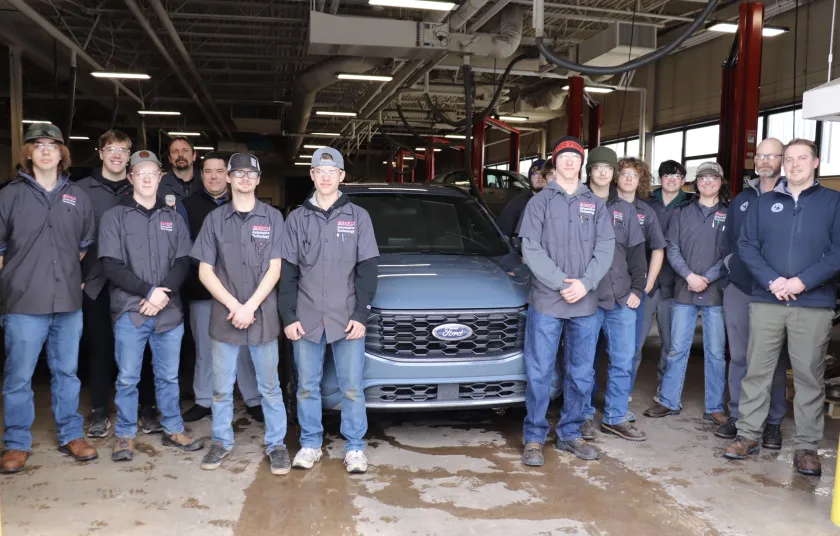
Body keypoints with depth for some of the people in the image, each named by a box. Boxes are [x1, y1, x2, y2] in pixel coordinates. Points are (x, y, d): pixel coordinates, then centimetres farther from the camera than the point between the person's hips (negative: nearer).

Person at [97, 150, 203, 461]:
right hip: (130, 312, -2)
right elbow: (111, 265, -6)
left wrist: (162, 295, -12)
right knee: (127, 378, 4)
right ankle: (125, 436, 18)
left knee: (168, 376, 11)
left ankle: (173, 430, 24)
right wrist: (149, 291, -14)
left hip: (169, 311, 2)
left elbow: (183, 263, 4)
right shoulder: (115, 217, 3)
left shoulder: (173, 218, 11)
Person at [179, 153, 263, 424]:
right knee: (205, 347, 8)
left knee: (245, 346, 2)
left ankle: (254, 400, 11)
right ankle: (204, 400, 20)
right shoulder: (187, 206, 6)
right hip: (202, 289, 0)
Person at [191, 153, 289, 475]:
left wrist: (250, 307, -13)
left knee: (269, 386, 7)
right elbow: (205, 271, 2)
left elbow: (274, 269, -3)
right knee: (222, 387, 11)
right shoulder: (215, 219, 5)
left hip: (263, 316, -1)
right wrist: (233, 305, -10)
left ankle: (276, 445, 17)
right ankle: (221, 443, 26)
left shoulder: (272, 217, 2)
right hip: (224, 315, 1)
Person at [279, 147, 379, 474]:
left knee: (352, 387, 3)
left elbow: (367, 270, 1)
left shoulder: (358, 217, 4)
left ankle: (355, 447, 16)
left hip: (347, 318, -1)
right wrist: (289, 317, -1)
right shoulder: (297, 218, 7)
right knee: (307, 386, 9)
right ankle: (310, 444, 23)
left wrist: (361, 315, -6)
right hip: (307, 318, 2)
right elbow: (287, 272, 6)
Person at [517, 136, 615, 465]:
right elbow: (531, 249, -5)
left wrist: (585, 284, -11)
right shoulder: (540, 202, 4)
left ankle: (570, 434, 24)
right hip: (546, 301, -3)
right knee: (539, 373, 0)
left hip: (585, 303, 3)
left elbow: (605, 248, 3)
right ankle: (534, 437, 12)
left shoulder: (595, 204, 12)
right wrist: (561, 284, -14)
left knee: (581, 374, 9)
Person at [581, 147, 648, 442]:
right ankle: (584, 416, 17)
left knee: (624, 361, 6)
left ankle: (615, 417, 19)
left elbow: (636, 252, 14)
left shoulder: (625, 209, 14)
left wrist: (637, 288, 5)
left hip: (621, 298, 4)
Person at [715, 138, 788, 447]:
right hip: (738, 288, 4)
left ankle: (773, 423, 14)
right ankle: (737, 415, 19)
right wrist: (728, 270, 8)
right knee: (739, 356, 9)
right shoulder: (741, 200, 13)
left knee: (773, 358, 4)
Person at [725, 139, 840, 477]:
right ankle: (748, 435, 16)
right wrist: (771, 280, -12)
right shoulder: (764, 202, 10)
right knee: (757, 370, 6)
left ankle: (807, 446, 13)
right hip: (766, 301, 2)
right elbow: (746, 245, 3)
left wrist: (802, 281, -14)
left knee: (809, 375, 4)